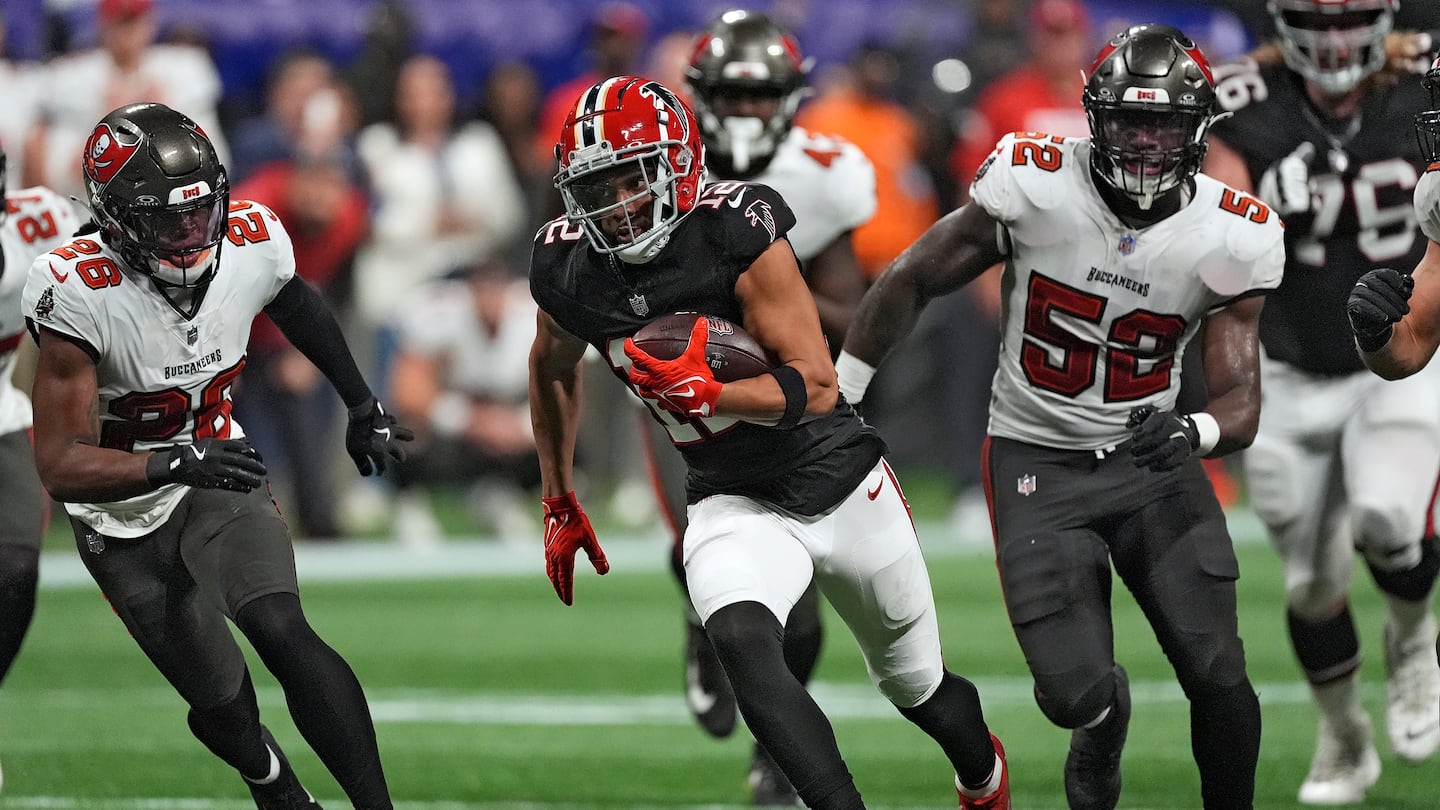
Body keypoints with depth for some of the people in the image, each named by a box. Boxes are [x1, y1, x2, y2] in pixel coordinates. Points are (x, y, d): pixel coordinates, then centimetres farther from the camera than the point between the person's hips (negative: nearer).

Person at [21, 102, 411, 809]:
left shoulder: (252, 242, -17)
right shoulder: (77, 294, -32)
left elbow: (296, 307, 10)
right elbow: (61, 468, -32)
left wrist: (364, 408, 20)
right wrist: (178, 465, -46)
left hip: (216, 470, 2)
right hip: (123, 512, -2)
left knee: (285, 637, -22)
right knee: (221, 702, 4)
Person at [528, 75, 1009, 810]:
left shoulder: (737, 233, -24)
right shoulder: (567, 270, -10)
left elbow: (817, 387, -23)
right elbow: (551, 369, 14)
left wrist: (708, 394, -39)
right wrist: (559, 504, 18)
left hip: (842, 484, -2)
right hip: (732, 503, 2)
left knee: (917, 686, 18)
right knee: (742, 648, -32)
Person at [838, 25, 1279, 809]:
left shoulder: (1229, 238, -10)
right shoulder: (1035, 186, -16)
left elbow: (1240, 400, -8)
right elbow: (913, 281, -2)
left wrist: (1195, 431, -33)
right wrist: (834, 400, 5)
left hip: (1153, 456, 1)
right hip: (1038, 461, -1)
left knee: (1218, 679, -11)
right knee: (1075, 692, -12)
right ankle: (1103, 723, 27)